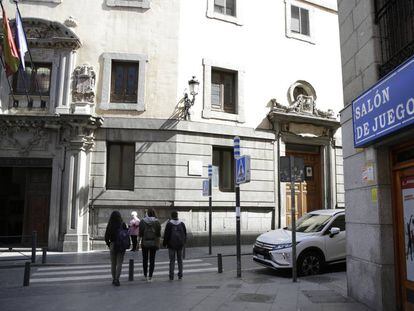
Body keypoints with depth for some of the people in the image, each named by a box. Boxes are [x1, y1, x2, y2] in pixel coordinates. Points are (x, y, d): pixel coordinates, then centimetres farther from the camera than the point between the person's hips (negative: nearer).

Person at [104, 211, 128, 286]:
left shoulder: (110, 225, -6)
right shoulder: (123, 224, -7)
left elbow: (106, 236, -5)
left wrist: (109, 244, 11)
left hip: (112, 245, 1)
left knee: (113, 264, 15)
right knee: (119, 263, 4)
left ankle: (114, 279, 20)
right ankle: (117, 279, -8)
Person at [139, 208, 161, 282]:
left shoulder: (142, 222, -3)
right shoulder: (157, 222, -3)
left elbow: (140, 234, -4)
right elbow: (158, 235, -2)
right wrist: (158, 244, 4)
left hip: (145, 243, 0)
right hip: (153, 243, 0)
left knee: (145, 259, 14)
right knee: (152, 260, 5)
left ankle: (145, 275, 23)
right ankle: (150, 277, 3)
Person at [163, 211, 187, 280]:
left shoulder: (169, 224, -7)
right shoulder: (182, 223, 3)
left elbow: (166, 235, -7)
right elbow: (185, 234, 8)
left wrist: (164, 243, 3)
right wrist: (183, 242, 19)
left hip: (171, 245, -3)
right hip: (180, 244, 3)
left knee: (172, 260, 2)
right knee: (180, 260, 10)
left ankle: (171, 276, 1)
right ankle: (180, 275, 11)